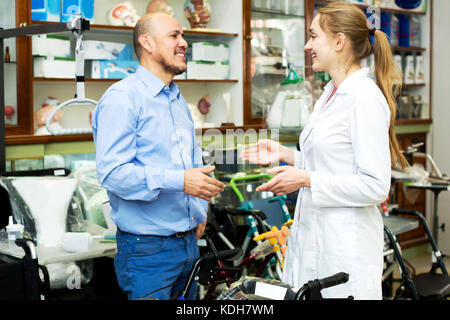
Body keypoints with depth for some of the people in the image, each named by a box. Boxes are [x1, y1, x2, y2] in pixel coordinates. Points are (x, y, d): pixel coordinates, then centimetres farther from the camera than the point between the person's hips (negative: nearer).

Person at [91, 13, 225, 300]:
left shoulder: (179, 99, 17)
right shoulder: (122, 98, -12)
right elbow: (112, 172, -22)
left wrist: (201, 209, 13)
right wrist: (178, 181, -29)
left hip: (189, 241, 8)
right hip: (147, 248, -8)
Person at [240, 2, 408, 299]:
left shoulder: (365, 98, -16)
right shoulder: (331, 93, 13)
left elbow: (375, 186, -20)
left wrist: (306, 180, -21)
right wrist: (284, 154, 12)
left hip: (346, 244, -9)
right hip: (313, 235, 9)